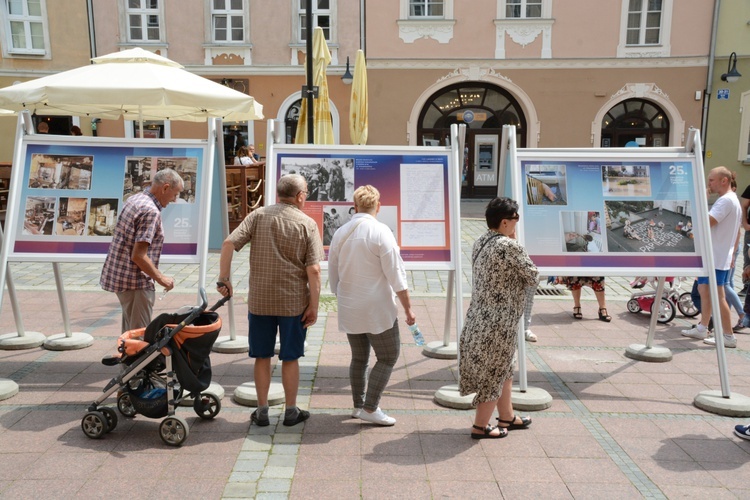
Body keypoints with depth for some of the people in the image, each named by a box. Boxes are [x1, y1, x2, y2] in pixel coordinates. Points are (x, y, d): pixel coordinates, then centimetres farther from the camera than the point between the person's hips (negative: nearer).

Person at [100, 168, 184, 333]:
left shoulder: (134, 199, 9)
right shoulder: (151, 212, -20)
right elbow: (138, 256, -24)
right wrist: (160, 277, -13)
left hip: (118, 275, 10)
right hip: (135, 282, -10)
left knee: (129, 330, 20)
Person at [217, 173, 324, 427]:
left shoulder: (258, 216, 0)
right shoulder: (307, 224, -6)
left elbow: (229, 243, -9)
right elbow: (313, 270, -11)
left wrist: (224, 278, -1)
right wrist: (314, 306, -5)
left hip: (259, 301, 2)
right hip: (294, 303, -1)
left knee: (262, 357, 13)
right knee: (290, 358, 12)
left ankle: (262, 411, 22)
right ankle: (291, 411, 22)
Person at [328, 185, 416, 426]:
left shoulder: (340, 233, 4)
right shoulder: (381, 232, -14)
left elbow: (332, 275, 12)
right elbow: (396, 275, -14)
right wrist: (408, 308, -8)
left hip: (348, 309, 6)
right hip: (377, 310, -6)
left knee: (359, 358, 18)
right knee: (387, 357, 7)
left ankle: (358, 406, 27)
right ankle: (370, 408, 5)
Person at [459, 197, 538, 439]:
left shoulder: (479, 242, 6)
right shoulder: (509, 246, -20)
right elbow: (532, 276, -9)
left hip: (480, 315, 9)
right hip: (499, 320, -9)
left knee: (504, 367, 23)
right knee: (495, 372, 6)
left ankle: (507, 417, 37)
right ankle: (480, 426, 19)